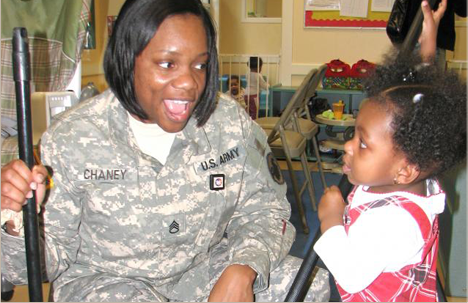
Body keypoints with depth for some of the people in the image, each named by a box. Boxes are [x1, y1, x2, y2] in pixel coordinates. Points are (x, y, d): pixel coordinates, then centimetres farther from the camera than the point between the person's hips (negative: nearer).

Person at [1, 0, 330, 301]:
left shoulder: (229, 122, -8)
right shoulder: (73, 139, -15)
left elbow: (264, 207, -3)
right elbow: (45, 262, -11)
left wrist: (242, 270, -23)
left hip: (205, 269, 3)